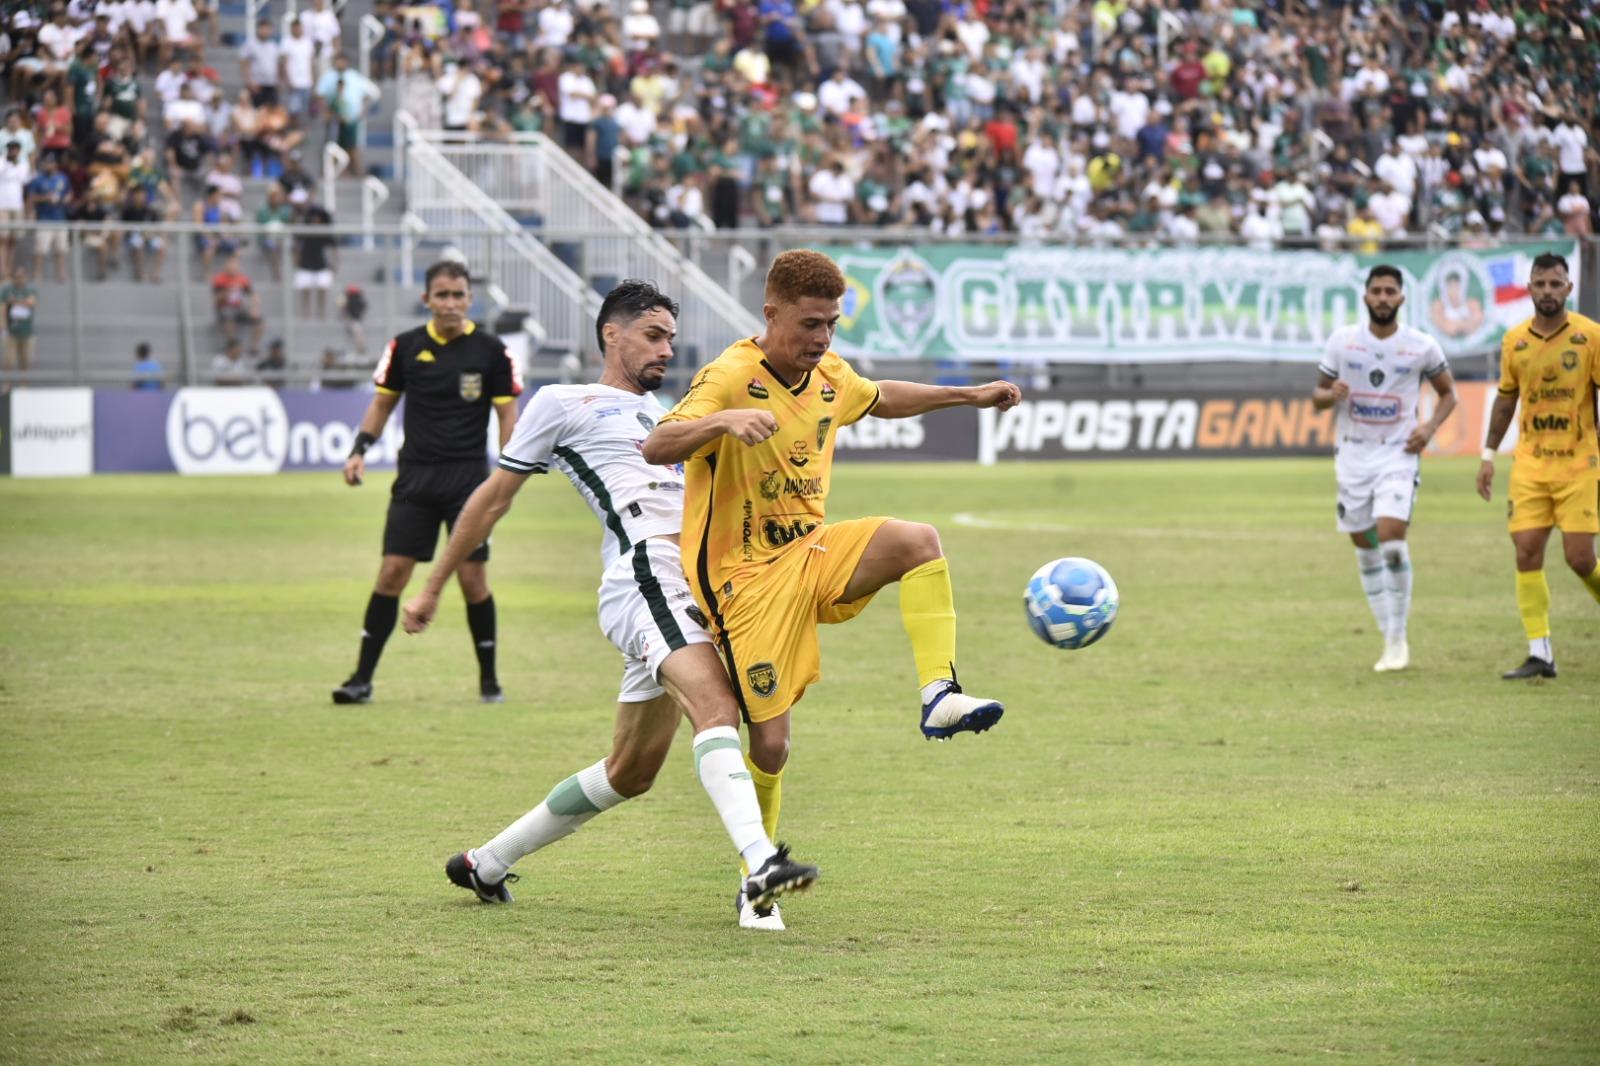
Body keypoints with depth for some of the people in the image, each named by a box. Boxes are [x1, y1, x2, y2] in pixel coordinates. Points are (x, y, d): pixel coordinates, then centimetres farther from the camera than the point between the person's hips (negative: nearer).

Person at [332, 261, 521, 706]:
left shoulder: (490, 351, -2)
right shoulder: (406, 347, 3)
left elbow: (507, 416, 2)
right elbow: (382, 403, 13)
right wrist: (360, 450, 0)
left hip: (469, 477, -2)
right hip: (415, 477, 2)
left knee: (473, 577, -3)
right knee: (392, 572, -4)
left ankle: (489, 678, 12)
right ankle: (363, 677, 0)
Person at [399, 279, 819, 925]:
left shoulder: (656, 413, 30)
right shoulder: (564, 404, 8)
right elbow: (494, 497, 12)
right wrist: (434, 588, 15)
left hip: (688, 586, 9)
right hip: (642, 575, -9)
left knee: (631, 771, 10)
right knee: (715, 705, -30)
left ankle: (486, 865, 24)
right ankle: (760, 865, -49)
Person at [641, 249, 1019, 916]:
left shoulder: (829, 375, 5)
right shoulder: (731, 377, -19)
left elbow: (879, 399, 29)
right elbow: (656, 447, -32)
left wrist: (970, 396, 26)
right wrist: (722, 421, -50)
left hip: (809, 554, 6)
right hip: (742, 576, -6)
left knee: (918, 540, -20)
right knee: (771, 743, -8)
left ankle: (939, 697, -23)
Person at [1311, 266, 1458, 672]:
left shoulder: (1422, 347, -2)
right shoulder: (1342, 341, 1)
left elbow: (1448, 392, 11)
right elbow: (1317, 395, 8)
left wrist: (1430, 427, -7)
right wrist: (1331, 395, -16)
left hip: (1398, 454, -3)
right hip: (1353, 455, 3)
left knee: (1392, 538, -19)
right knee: (1365, 548, 6)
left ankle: (1398, 638, -7)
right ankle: (1389, 639, 18)